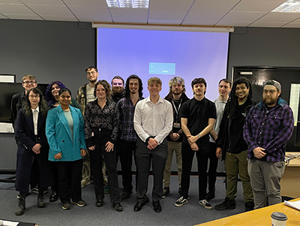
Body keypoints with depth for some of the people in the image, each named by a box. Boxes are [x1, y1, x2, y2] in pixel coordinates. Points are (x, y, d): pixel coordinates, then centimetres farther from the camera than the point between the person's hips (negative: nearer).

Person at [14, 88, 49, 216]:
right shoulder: (22, 112, 2)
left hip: (42, 147, 1)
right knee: (23, 173, -1)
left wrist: (40, 144, -12)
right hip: (26, 147, 0)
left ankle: (41, 196, 22)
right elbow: (19, 132, -3)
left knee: (43, 171, 5)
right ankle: (21, 202, 11)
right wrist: (32, 145, -10)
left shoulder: (45, 112, 2)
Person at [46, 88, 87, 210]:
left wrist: (83, 147, 1)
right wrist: (56, 150, -13)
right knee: (63, 177, 10)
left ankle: (76, 198, 29)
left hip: (76, 152, 3)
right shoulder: (53, 112, -4)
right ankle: (65, 200, 27)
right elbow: (49, 132, -7)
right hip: (61, 152, -3)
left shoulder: (77, 112, 7)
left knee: (77, 176, 11)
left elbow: (81, 130, 9)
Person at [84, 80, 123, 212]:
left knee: (112, 169, -4)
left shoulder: (113, 105, 4)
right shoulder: (90, 106, 7)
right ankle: (99, 198, 23)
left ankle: (116, 200, 2)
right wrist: (89, 142, -3)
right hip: (94, 140, 2)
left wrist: (112, 140, -8)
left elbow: (116, 124, 2)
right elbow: (86, 125, 4)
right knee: (96, 169, 8)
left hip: (108, 140, -1)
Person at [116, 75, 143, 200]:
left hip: (140, 139, -1)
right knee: (125, 166, 12)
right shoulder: (121, 103, 6)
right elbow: (117, 122, 5)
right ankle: (127, 190, 30)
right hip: (124, 140, 1)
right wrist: (116, 139, 0)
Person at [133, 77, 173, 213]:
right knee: (142, 171, 7)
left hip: (160, 142, 0)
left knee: (158, 173, 7)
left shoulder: (167, 105, 4)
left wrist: (156, 140, -10)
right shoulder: (140, 104, 5)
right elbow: (136, 124, 1)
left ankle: (156, 199, 25)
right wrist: (148, 139, -10)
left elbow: (168, 126, 0)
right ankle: (141, 197, 26)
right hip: (143, 141, 1)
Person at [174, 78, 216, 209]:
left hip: (203, 142, 0)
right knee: (186, 170, 7)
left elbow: (210, 125, -3)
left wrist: (196, 137, -12)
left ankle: (202, 198, 20)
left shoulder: (210, 105, 4)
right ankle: (184, 196, 20)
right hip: (187, 142, 0)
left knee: (202, 171, 8)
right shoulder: (187, 105, 5)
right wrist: (190, 140, -11)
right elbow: (183, 125, -1)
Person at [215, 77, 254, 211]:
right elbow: (223, 126, 13)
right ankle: (229, 201, 30)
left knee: (245, 178, 5)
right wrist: (219, 145, 10)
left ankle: (249, 204, 21)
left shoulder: (253, 107, -6)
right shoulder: (230, 105, 11)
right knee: (230, 176, 15)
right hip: (229, 148, 5)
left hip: (244, 149, -5)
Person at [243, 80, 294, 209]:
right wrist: (254, 147, -10)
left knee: (273, 192, 4)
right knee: (257, 190, 15)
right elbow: (246, 129, 7)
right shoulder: (255, 109, 11)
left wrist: (265, 150, -14)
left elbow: (286, 133, -11)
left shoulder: (285, 110, -1)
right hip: (253, 158, 4)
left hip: (273, 159, -4)